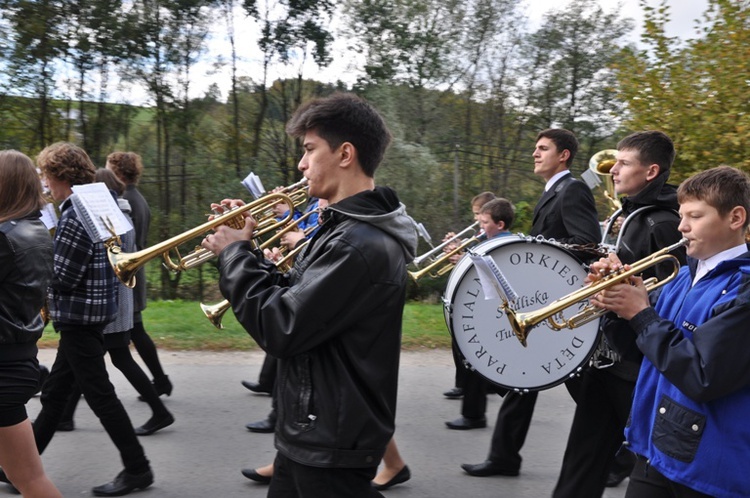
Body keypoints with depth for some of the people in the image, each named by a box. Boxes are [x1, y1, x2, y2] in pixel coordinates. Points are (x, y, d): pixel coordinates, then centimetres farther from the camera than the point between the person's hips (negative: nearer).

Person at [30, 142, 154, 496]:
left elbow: (61, 278, -20)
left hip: (80, 315, -10)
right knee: (54, 392, 18)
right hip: (87, 312, 10)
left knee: (99, 395, -2)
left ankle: (137, 469, 7)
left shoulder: (76, 215, -20)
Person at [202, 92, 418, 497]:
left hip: (331, 446, -9)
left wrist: (234, 254, -13)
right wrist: (248, 250, 1)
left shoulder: (360, 244, -25)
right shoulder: (345, 226, 8)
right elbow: (295, 300, 12)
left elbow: (280, 330, -25)